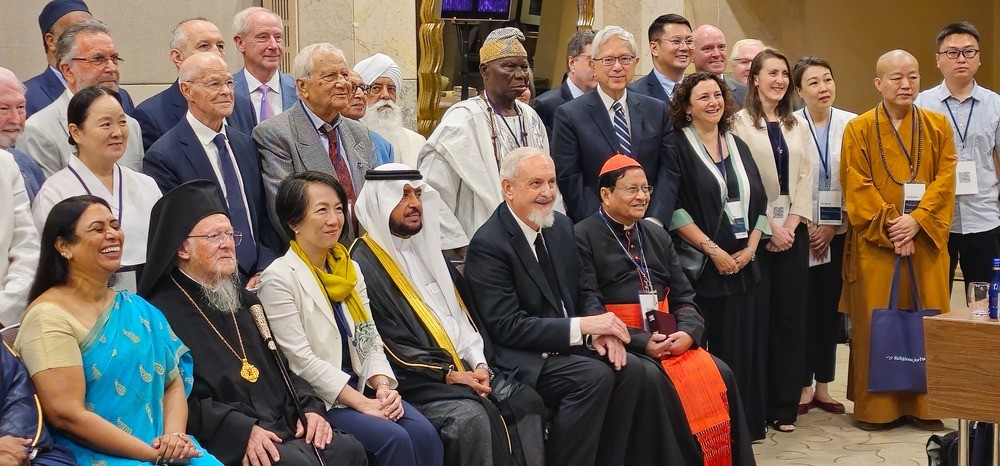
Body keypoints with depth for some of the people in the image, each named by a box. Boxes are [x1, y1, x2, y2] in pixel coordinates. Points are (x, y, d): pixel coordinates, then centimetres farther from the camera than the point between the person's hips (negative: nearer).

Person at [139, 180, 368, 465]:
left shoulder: (243, 300, 24)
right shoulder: (163, 311, -5)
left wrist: (309, 408, 7)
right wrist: (242, 431, -22)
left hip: (284, 428, 8)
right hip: (228, 442, -8)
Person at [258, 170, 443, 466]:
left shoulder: (350, 270, 13)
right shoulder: (278, 280, -10)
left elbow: (370, 340, 12)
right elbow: (301, 360, -15)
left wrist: (383, 386, -9)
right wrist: (361, 403, -18)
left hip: (360, 388, 6)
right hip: (317, 402, -6)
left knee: (424, 432, -19)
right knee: (394, 438, -25)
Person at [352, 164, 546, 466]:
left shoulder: (427, 248, 19)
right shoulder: (365, 265, -6)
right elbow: (387, 346, -12)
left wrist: (479, 362, 0)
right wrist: (447, 374, -15)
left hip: (467, 367, 7)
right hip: (419, 380, -7)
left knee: (526, 401, -13)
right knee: (472, 418, -31)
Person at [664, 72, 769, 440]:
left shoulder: (737, 146, 14)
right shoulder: (677, 146, -4)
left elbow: (759, 201, 13)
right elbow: (673, 207, -12)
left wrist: (750, 247, -2)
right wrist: (712, 249, -15)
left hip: (741, 263, 5)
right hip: (699, 265, -5)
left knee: (739, 345, 6)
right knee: (701, 349, -4)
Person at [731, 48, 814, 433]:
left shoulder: (798, 125, 14)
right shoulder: (741, 122, -2)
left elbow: (806, 178, 8)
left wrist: (793, 222, -5)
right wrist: (768, 227, -12)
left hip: (793, 230, 5)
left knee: (791, 314, 4)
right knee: (756, 314, -4)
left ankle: (785, 405, 11)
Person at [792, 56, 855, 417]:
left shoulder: (851, 125, 1)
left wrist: (832, 226, -5)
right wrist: (805, 228, -7)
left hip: (837, 232, 2)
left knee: (830, 307, 7)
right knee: (802, 308, 0)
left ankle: (822, 387, 17)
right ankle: (802, 387, 10)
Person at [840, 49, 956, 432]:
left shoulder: (938, 127, 9)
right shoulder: (859, 129, 2)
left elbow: (945, 180, 1)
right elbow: (857, 187, -5)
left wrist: (917, 219, -13)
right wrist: (889, 228, -14)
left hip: (925, 239, 2)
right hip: (874, 242, -2)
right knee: (876, 321, 0)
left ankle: (924, 404, 11)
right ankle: (875, 407, 7)